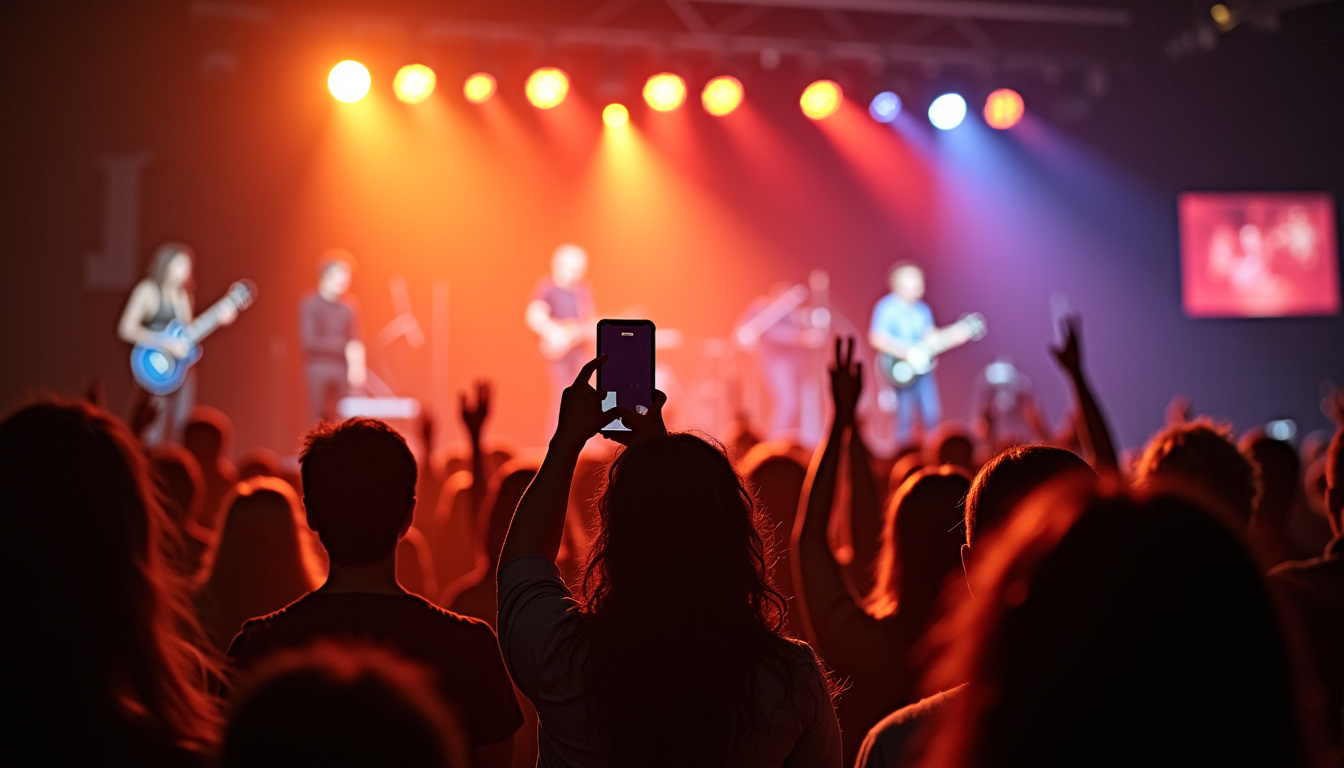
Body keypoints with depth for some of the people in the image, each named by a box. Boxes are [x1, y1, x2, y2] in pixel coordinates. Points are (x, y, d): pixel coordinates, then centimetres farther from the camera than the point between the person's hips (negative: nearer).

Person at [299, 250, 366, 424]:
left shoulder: (350, 305, 6)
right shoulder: (310, 303, -5)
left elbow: (356, 340, 9)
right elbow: (308, 341, -11)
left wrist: (357, 364, -9)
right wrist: (345, 346, -15)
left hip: (344, 370, 3)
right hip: (318, 369, -3)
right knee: (319, 420, -3)